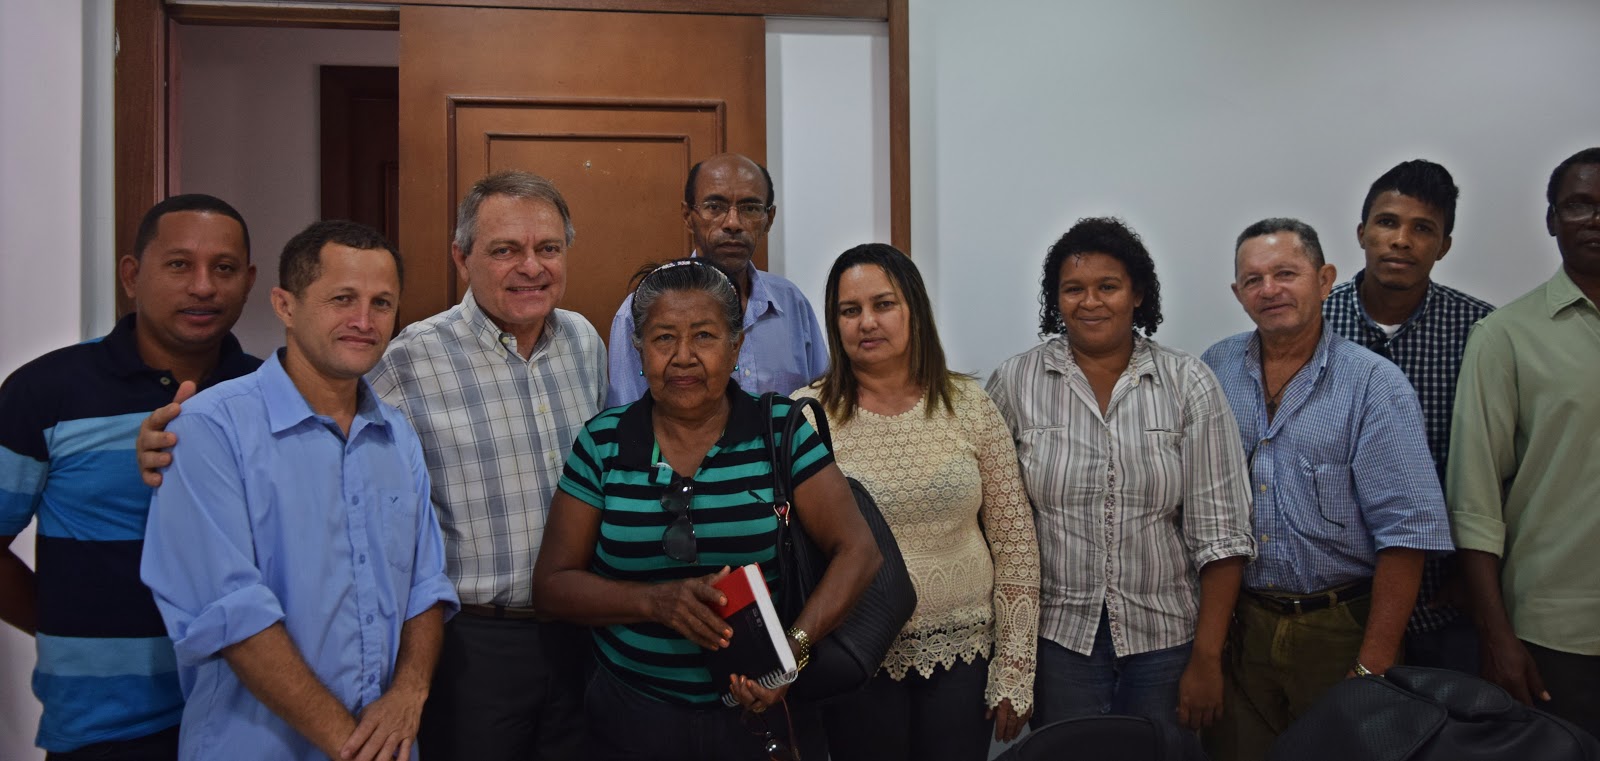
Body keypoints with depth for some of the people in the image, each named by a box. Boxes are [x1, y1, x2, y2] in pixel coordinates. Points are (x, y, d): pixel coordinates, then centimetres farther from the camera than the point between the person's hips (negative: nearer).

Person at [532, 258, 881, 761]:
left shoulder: (781, 431, -6)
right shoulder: (602, 444, -4)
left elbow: (857, 552, -10)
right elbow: (553, 584, -2)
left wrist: (794, 648, -25)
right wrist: (656, 601, -20)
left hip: (760, 716, -1)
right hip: (633, 719, 1)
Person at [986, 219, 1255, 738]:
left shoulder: (1189, 384, -5)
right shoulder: (1016, 382, -3)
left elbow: (1220, 531, -6)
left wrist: (1207, 659, -8)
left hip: (1166, 636, 0)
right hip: (1058, 636, 0)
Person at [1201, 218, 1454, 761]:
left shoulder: (1374, 384, -9)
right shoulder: (1214, 370, 2)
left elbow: (1406, 533, -12)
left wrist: (1374, 667, -14)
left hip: (1340, 630, -3)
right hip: (1235, 624, 3)